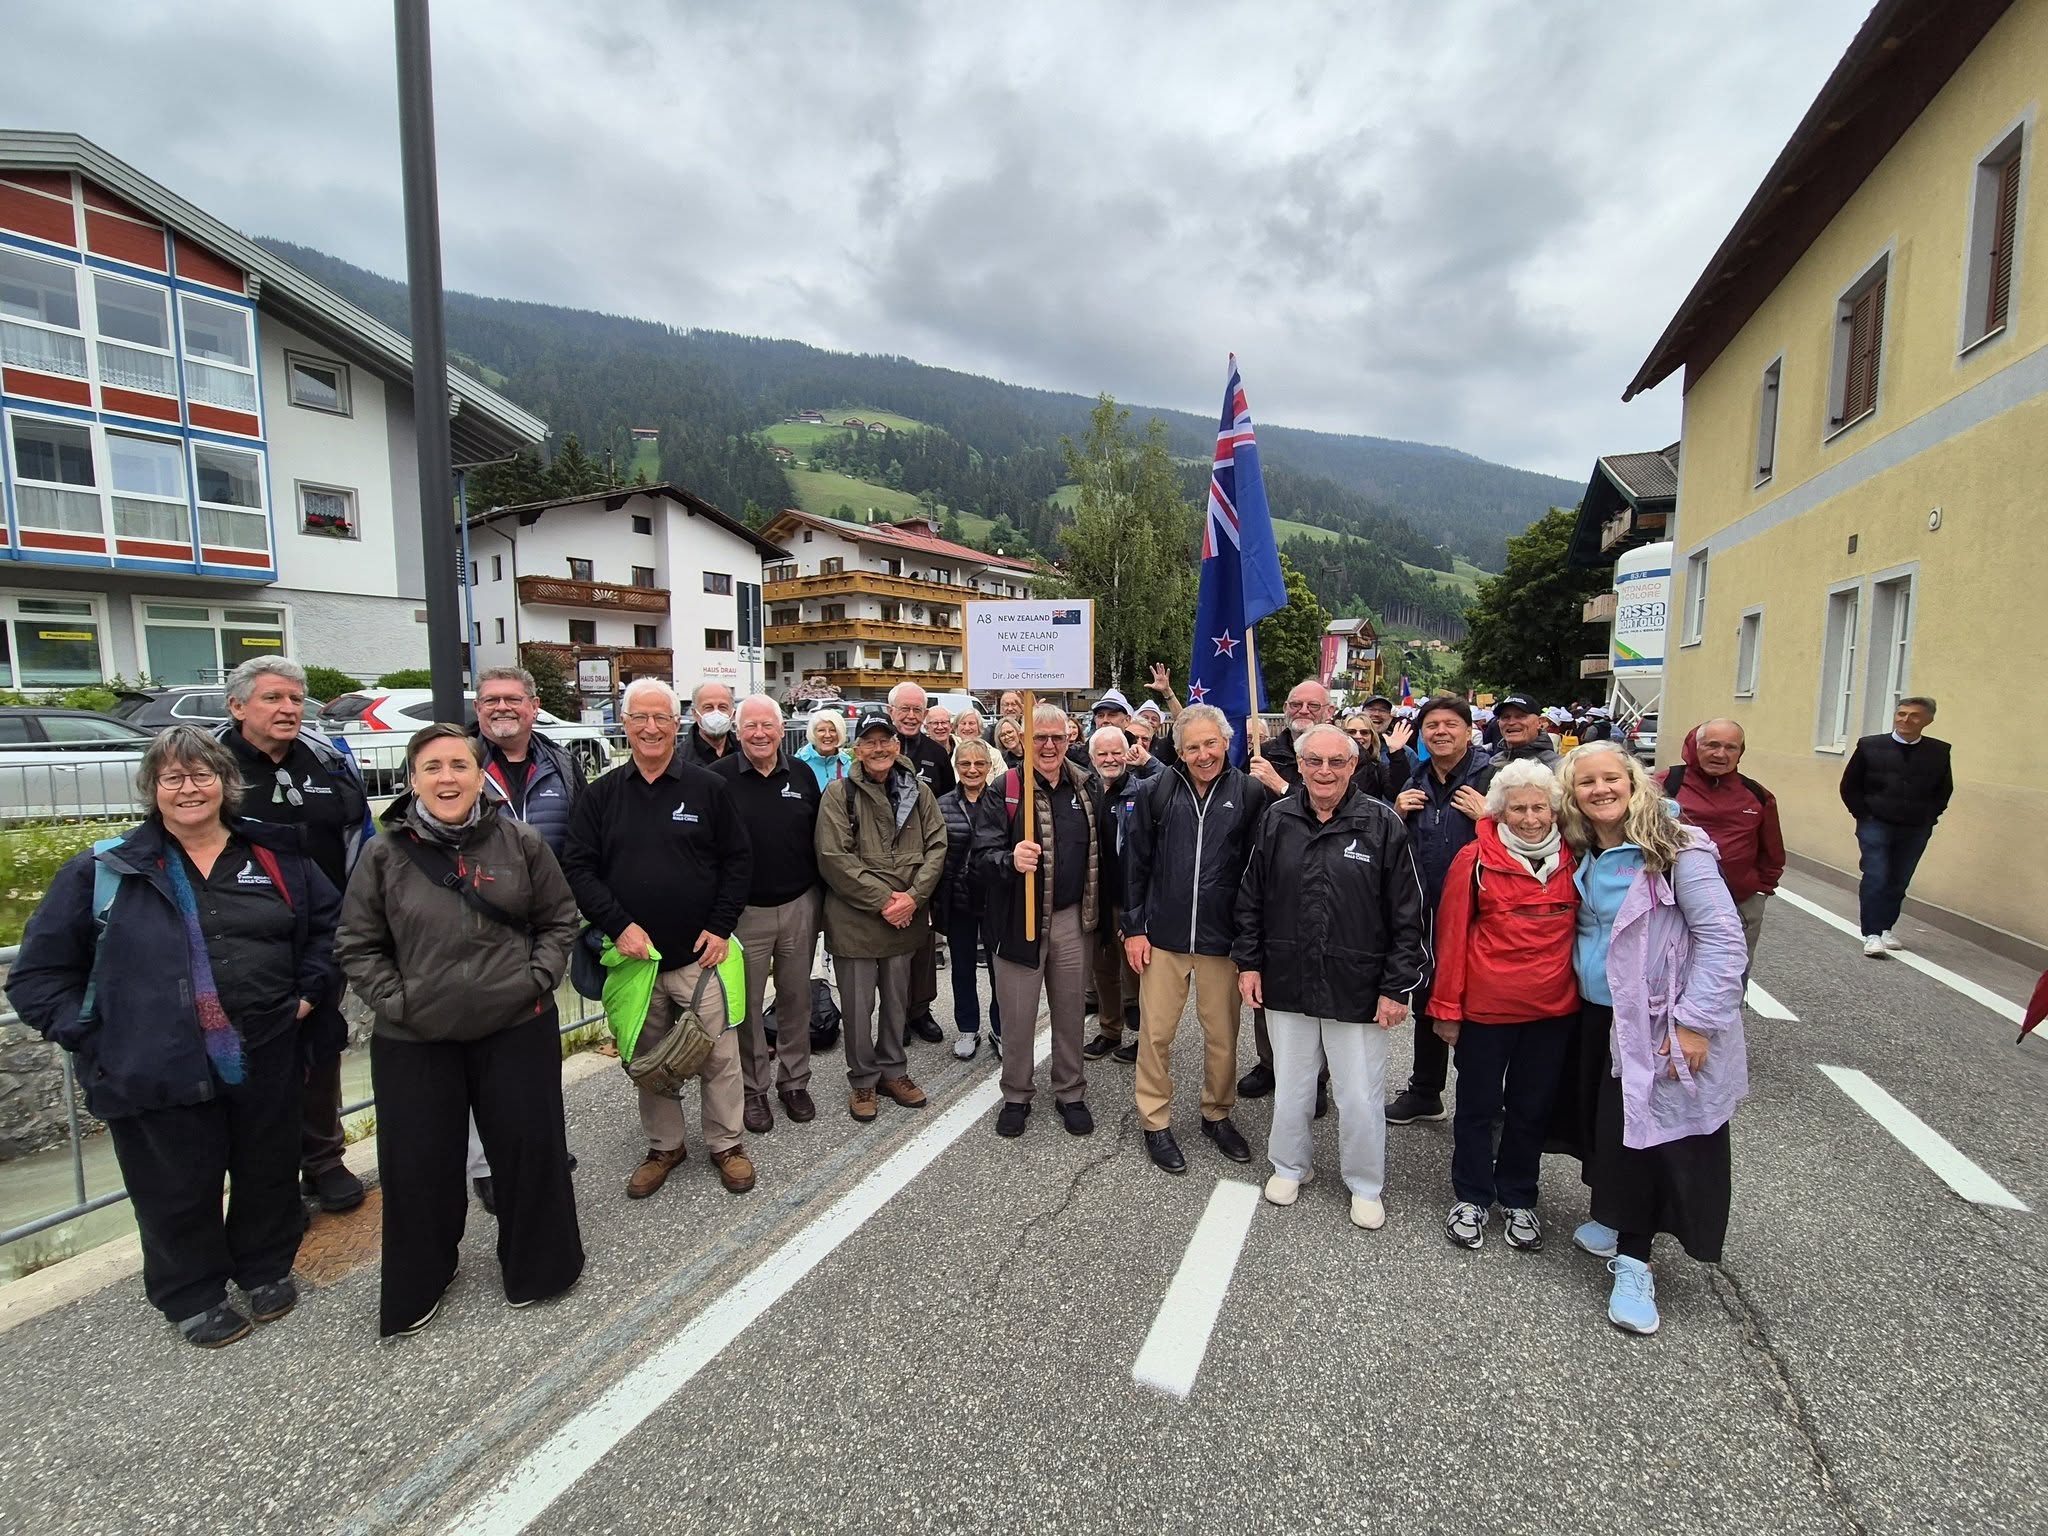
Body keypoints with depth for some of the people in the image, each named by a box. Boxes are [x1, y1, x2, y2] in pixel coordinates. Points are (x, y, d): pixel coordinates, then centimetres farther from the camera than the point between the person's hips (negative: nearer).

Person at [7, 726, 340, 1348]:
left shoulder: (275, 856, 2)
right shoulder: (104, 870, -3)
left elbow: (329, 921, 14)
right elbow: (39, 972, 4)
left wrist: (310, 989, 5)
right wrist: (90, 1035, -6)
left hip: (266, 1061, 2)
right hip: (158, 1073, -1)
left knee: (268, 1173, 17)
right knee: (179, 1194, 13)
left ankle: (266, 1267, 42)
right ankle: (193, 1296, 38)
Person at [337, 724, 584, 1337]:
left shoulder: (521, 843, -4)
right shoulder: (386, 854, -4)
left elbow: (559, 919, 5)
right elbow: (356, 946, 4)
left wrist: (537, 977, -7)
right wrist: (395, 1000, -7)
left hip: (517, 1028, 0)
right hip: (413, 1040, 1)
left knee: (529, 1148, 9)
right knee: (418, 1164, 12)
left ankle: (534, 1264, 34)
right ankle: (417, 1283, 38)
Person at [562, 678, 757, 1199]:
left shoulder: (708, 787, -1)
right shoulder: (602, 794, 4)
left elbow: (739, 859, 0)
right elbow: (577, 867, 1)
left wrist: (721, 926, -8)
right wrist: (618, 925, -11)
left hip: (701, 954, -2)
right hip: (634, 955, 2)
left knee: (718, 1054, 6)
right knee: (648, 1058, 15)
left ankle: (726, 1144, 26)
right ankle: (664, 1146, 35)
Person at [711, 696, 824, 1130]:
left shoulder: (802, 775, 4)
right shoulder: (719, 777, -7)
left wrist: (820, 897, 9)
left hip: (800, 907, 3)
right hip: (744, 911, -3)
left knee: (797, 998, 14)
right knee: (747, 1005, 9)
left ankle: (794, 1081, 30)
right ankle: (753, 1089, 26)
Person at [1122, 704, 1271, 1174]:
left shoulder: (1251, 794, -3)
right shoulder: (1157, 792, -1)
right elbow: (1136, 864, 3)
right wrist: (1134, 927, 0)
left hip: (1222, 940, 0)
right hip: (1163, 937, 0)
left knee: (1223, 1035, 13)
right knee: (1155, 1032, 8)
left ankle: (1217, 1114, 36)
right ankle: (1155, 1122, 26)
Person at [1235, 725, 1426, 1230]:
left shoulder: (1382, 824, -8)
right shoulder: (1276, 819, 0)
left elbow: (1407, 914, -6)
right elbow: (1251, 898, 7)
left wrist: (1398, 985, -7)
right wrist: (1248, 961, 4)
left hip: (1358, 990, -2)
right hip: (1287, 982, 3)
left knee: (1361, 1097, 11)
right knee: (1290, 1087, 18)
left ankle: (1366, 1185, 35)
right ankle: (1288, 1167, 41)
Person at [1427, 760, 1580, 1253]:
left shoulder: (1573, 860, 1)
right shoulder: (1475, 859, -10)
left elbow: (1582, 927, 13)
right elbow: (1451, 934, -8)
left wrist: (1583, 992, 9)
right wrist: (1446, 1007, -7)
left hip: (1554, 1009, 3)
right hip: (1487, 1006, -3)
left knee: (1532, 1107, 17)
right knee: (1478, 1105, 12)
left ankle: (1519, 1200, 36)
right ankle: (1471, 1198, 30)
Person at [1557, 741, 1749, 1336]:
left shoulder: (1675, 849, -14)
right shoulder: (1582, 856, 4)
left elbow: (1722, 937, -16)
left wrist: (1695, 1021, -18)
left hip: (1656, 1023, -6)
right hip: (1596, 1014, 6)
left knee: (1644, 1131, 1)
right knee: (1599, 1117, 15)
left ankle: (1632, 1260, 15)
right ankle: (1610, 1217, 36)